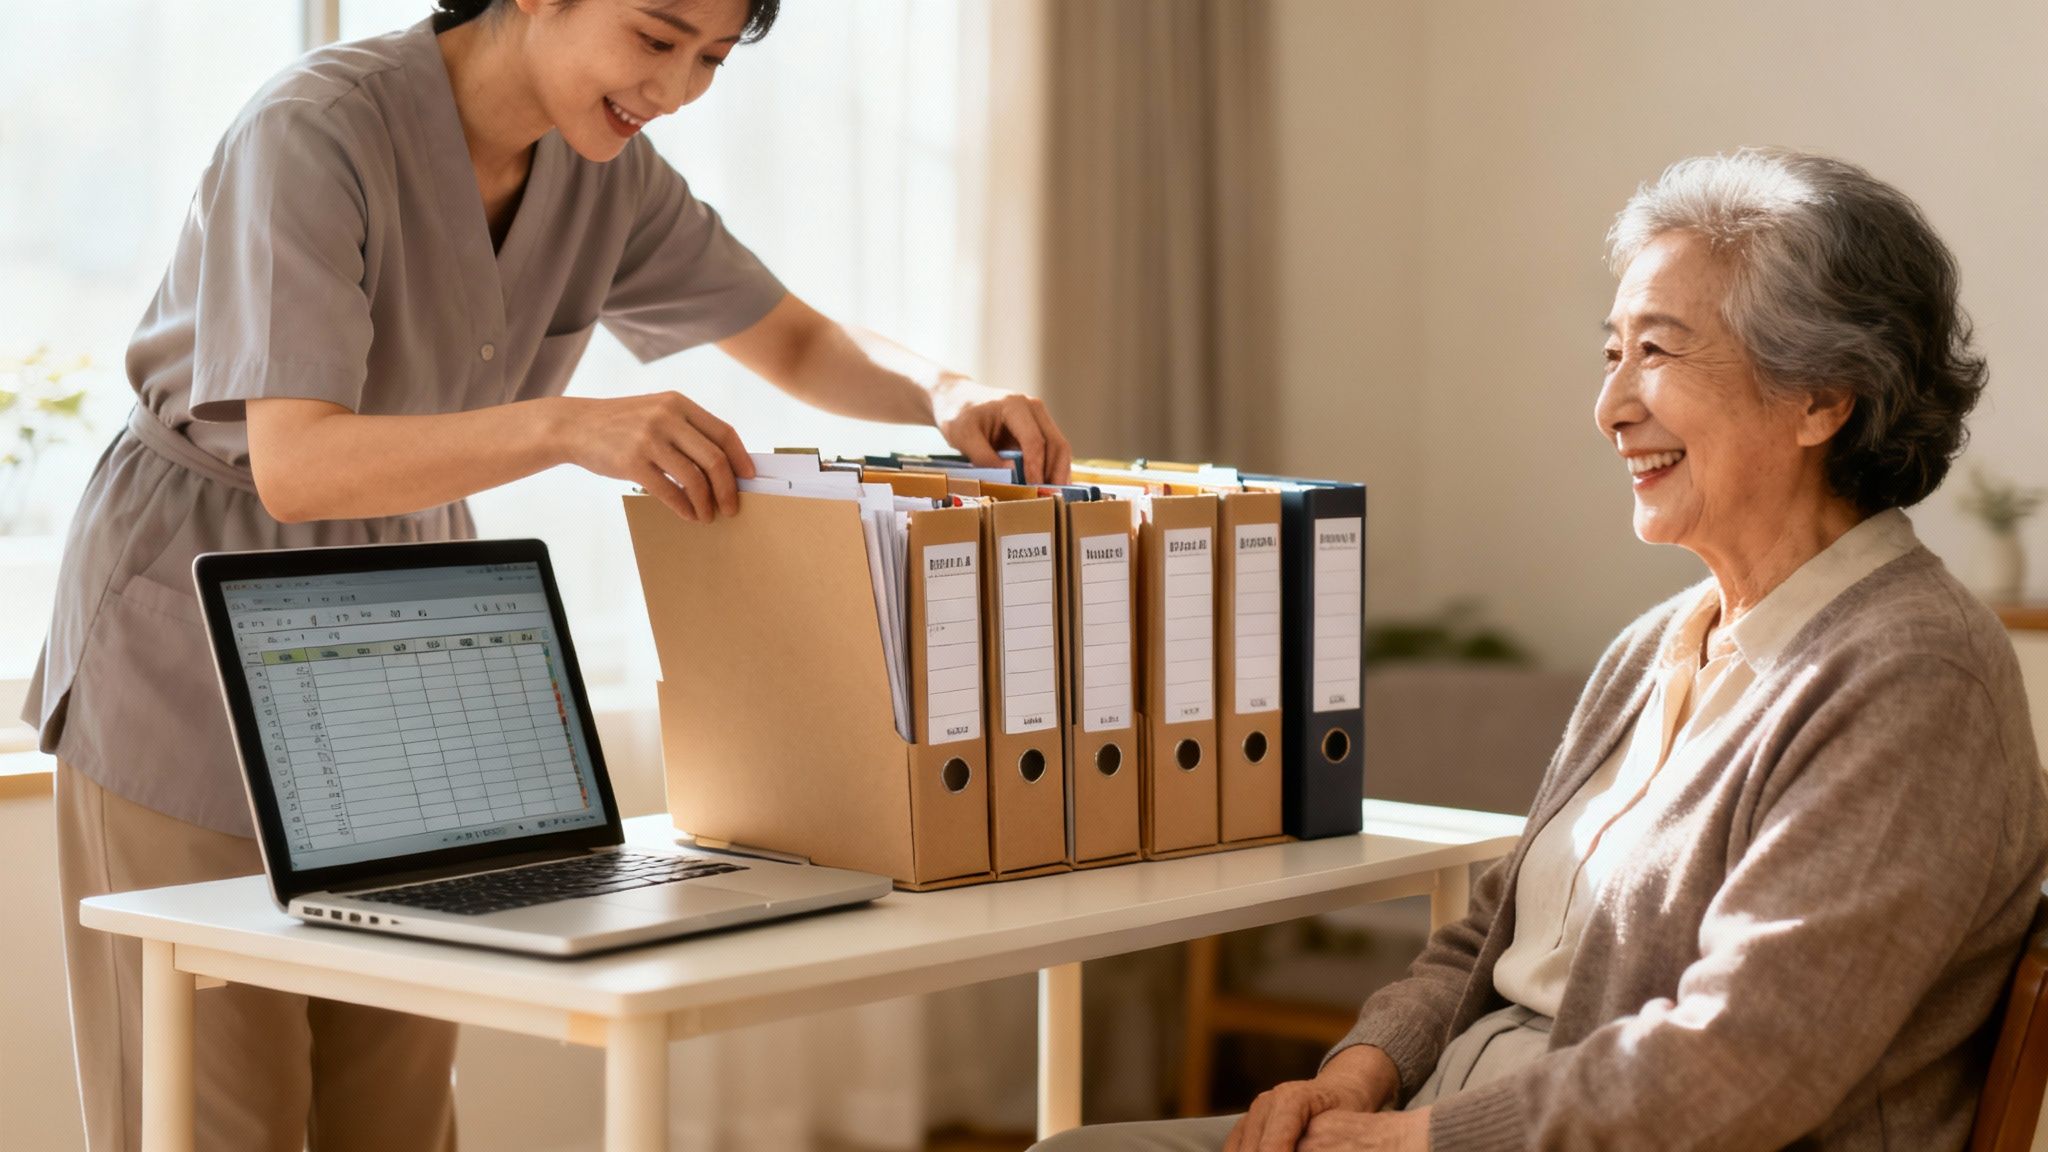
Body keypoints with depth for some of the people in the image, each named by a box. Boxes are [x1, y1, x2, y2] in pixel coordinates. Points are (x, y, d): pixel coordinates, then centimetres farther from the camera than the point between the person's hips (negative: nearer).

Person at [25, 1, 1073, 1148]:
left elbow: (800, 344, 7)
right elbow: (294, 467, -34)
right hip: (197, 647, -6)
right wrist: (564, 426, -47)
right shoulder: (316, 130, -24)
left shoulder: (602, 165, -3)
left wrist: (945, 393, -14)